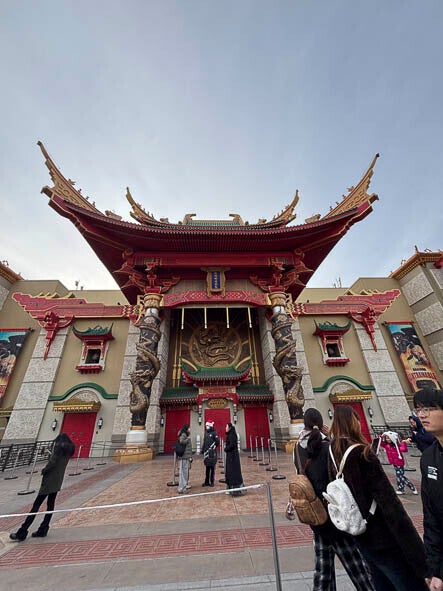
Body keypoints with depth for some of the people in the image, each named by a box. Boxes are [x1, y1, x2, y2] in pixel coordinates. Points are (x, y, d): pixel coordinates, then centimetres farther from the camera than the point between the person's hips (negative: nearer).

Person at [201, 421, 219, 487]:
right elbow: (204, 442, 15)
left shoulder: (214, 433, -10)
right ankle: (207, 482, 22)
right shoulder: (206, 433, 9)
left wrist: (214, 447, -6)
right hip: (206, 452, 6)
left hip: (212, 452, -6)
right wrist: (203, 450, 13)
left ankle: (212, 482, 16)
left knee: (212, 467, 4)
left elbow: (217, 441, -14)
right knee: (207, 468, 13)